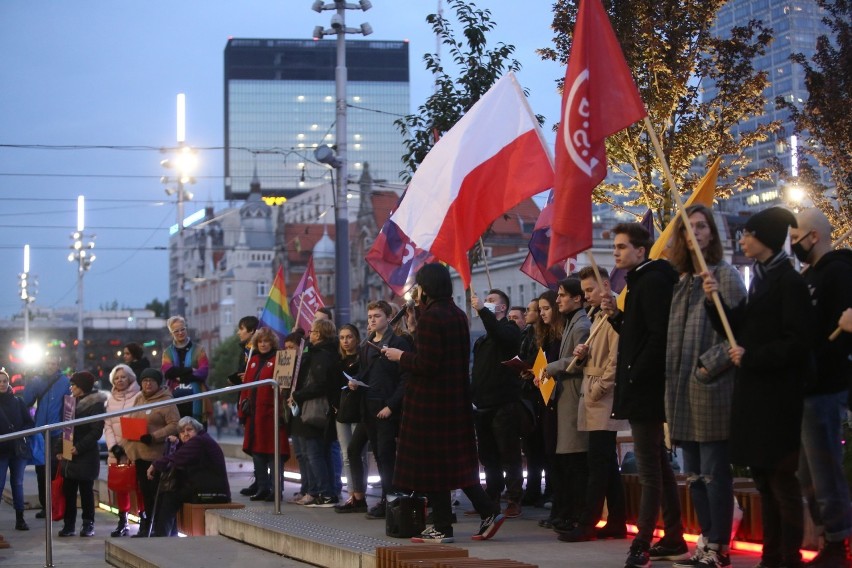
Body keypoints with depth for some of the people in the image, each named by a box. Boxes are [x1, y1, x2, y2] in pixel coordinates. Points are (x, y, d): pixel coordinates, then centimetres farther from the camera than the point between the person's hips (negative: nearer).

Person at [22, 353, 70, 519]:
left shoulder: (65, 382, -6)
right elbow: (26, 402, 3)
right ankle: (45, 506, 19)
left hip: (57, 435, -5)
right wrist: (30, 384, -13)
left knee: (55, 472, -1)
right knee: (41, 471, 10)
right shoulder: (38, 381, 8)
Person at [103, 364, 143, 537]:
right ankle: (122, 522, 13)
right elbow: (107, 426, 10)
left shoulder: (138, 397, -3)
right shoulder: (110, 400, 13)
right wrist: (113, 447, -4)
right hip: (116, 451, 5)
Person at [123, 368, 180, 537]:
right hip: (139, 453, 7)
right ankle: (144, 528, 20)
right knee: (145, 492, 12)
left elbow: (174, 425, -14)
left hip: (156, 454, -7)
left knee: (156, 492, -4)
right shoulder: (138, 398, 15)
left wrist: (154, 436, -21)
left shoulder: (166, 401, -7)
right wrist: (127, 445, 12)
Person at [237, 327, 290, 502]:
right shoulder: (253, 361, 17)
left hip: (271, 414, -8)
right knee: (257, 451, 11)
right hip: (254, 414, 8)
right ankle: (262, 488, 17)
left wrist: (280, 410, -19)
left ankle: (276, 489, -1)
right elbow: (246, 386, 17)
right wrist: (243, 410, 11)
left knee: (274, 453, -5)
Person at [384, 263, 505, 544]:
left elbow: (427, 364, -20)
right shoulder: (458, 315, 9)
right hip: (456, 398, 8)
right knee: (456, 461, 15)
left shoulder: (430, 317, -17)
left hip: (430, 399, -8)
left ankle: (442, 528, 2)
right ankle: (488, 512, 7)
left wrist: (401, 356, -5)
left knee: (431, 464, 0)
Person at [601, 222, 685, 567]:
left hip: (646, 388, -11)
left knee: (650, 471, -9)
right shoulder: (641, 281, 17)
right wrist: (616, 316, 5)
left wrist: (635, 376, -19)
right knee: (659, 467, 13)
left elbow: (659, 336, -22)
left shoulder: (653, 282, -14)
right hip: (643, 392, 11)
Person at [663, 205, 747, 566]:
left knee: (714, 471, -5)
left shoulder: (725, 275, -4)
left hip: (711, 388, -7)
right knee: (694, 473, 9)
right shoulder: (681, 281, 17)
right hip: (682, 390, 7)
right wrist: (671, 379, 9)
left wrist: (708, 366, -16)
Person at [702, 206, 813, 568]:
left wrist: (750, 357, -15)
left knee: (781, 477, -5)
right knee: (762, 476, 11)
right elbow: (735, 327, 15)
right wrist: (714, 300, -1)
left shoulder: (789, 281, -12)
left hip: (778, 395, -9)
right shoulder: (760, 280, 15)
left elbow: (797, 341, -19)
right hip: (753, 392, 9)